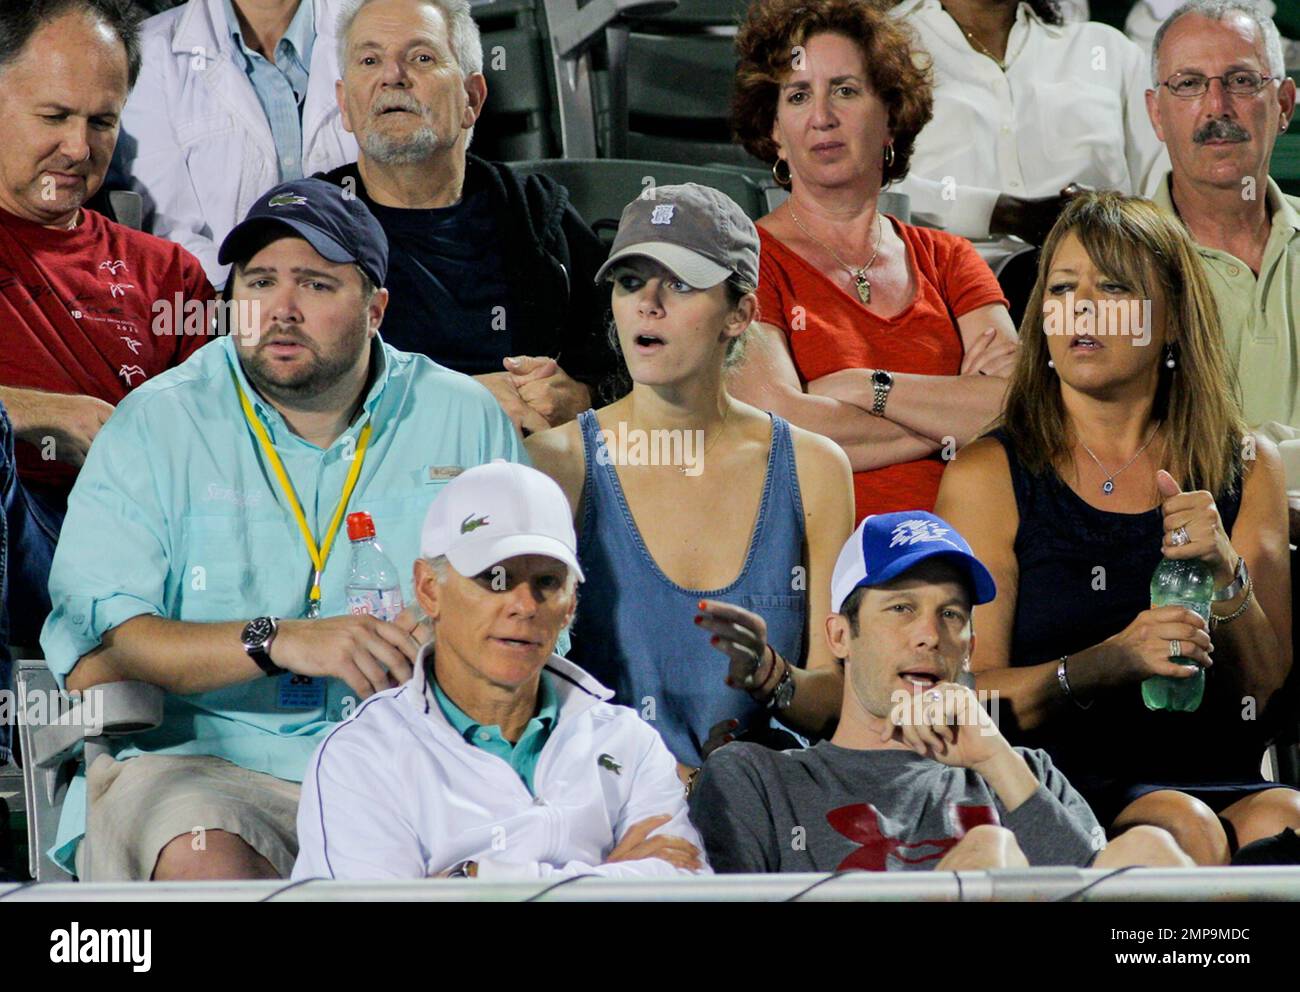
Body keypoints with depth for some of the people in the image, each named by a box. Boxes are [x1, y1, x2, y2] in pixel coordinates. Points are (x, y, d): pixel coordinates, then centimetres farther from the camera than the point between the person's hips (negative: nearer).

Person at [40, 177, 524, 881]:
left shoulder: (465, 420, 12)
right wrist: (278, 641, -19)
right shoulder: (155, 426, 4)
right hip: (207, 762, -2)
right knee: (206, 859, -36)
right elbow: (90, 656, -8)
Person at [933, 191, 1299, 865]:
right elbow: (969, 697, -1)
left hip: (1220, 776, 2)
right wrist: (1107, 663, -18)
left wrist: (1226, 576, -9)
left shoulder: (1245, 468, 14)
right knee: (1186, 829, -33)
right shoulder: (988, 475, 6)